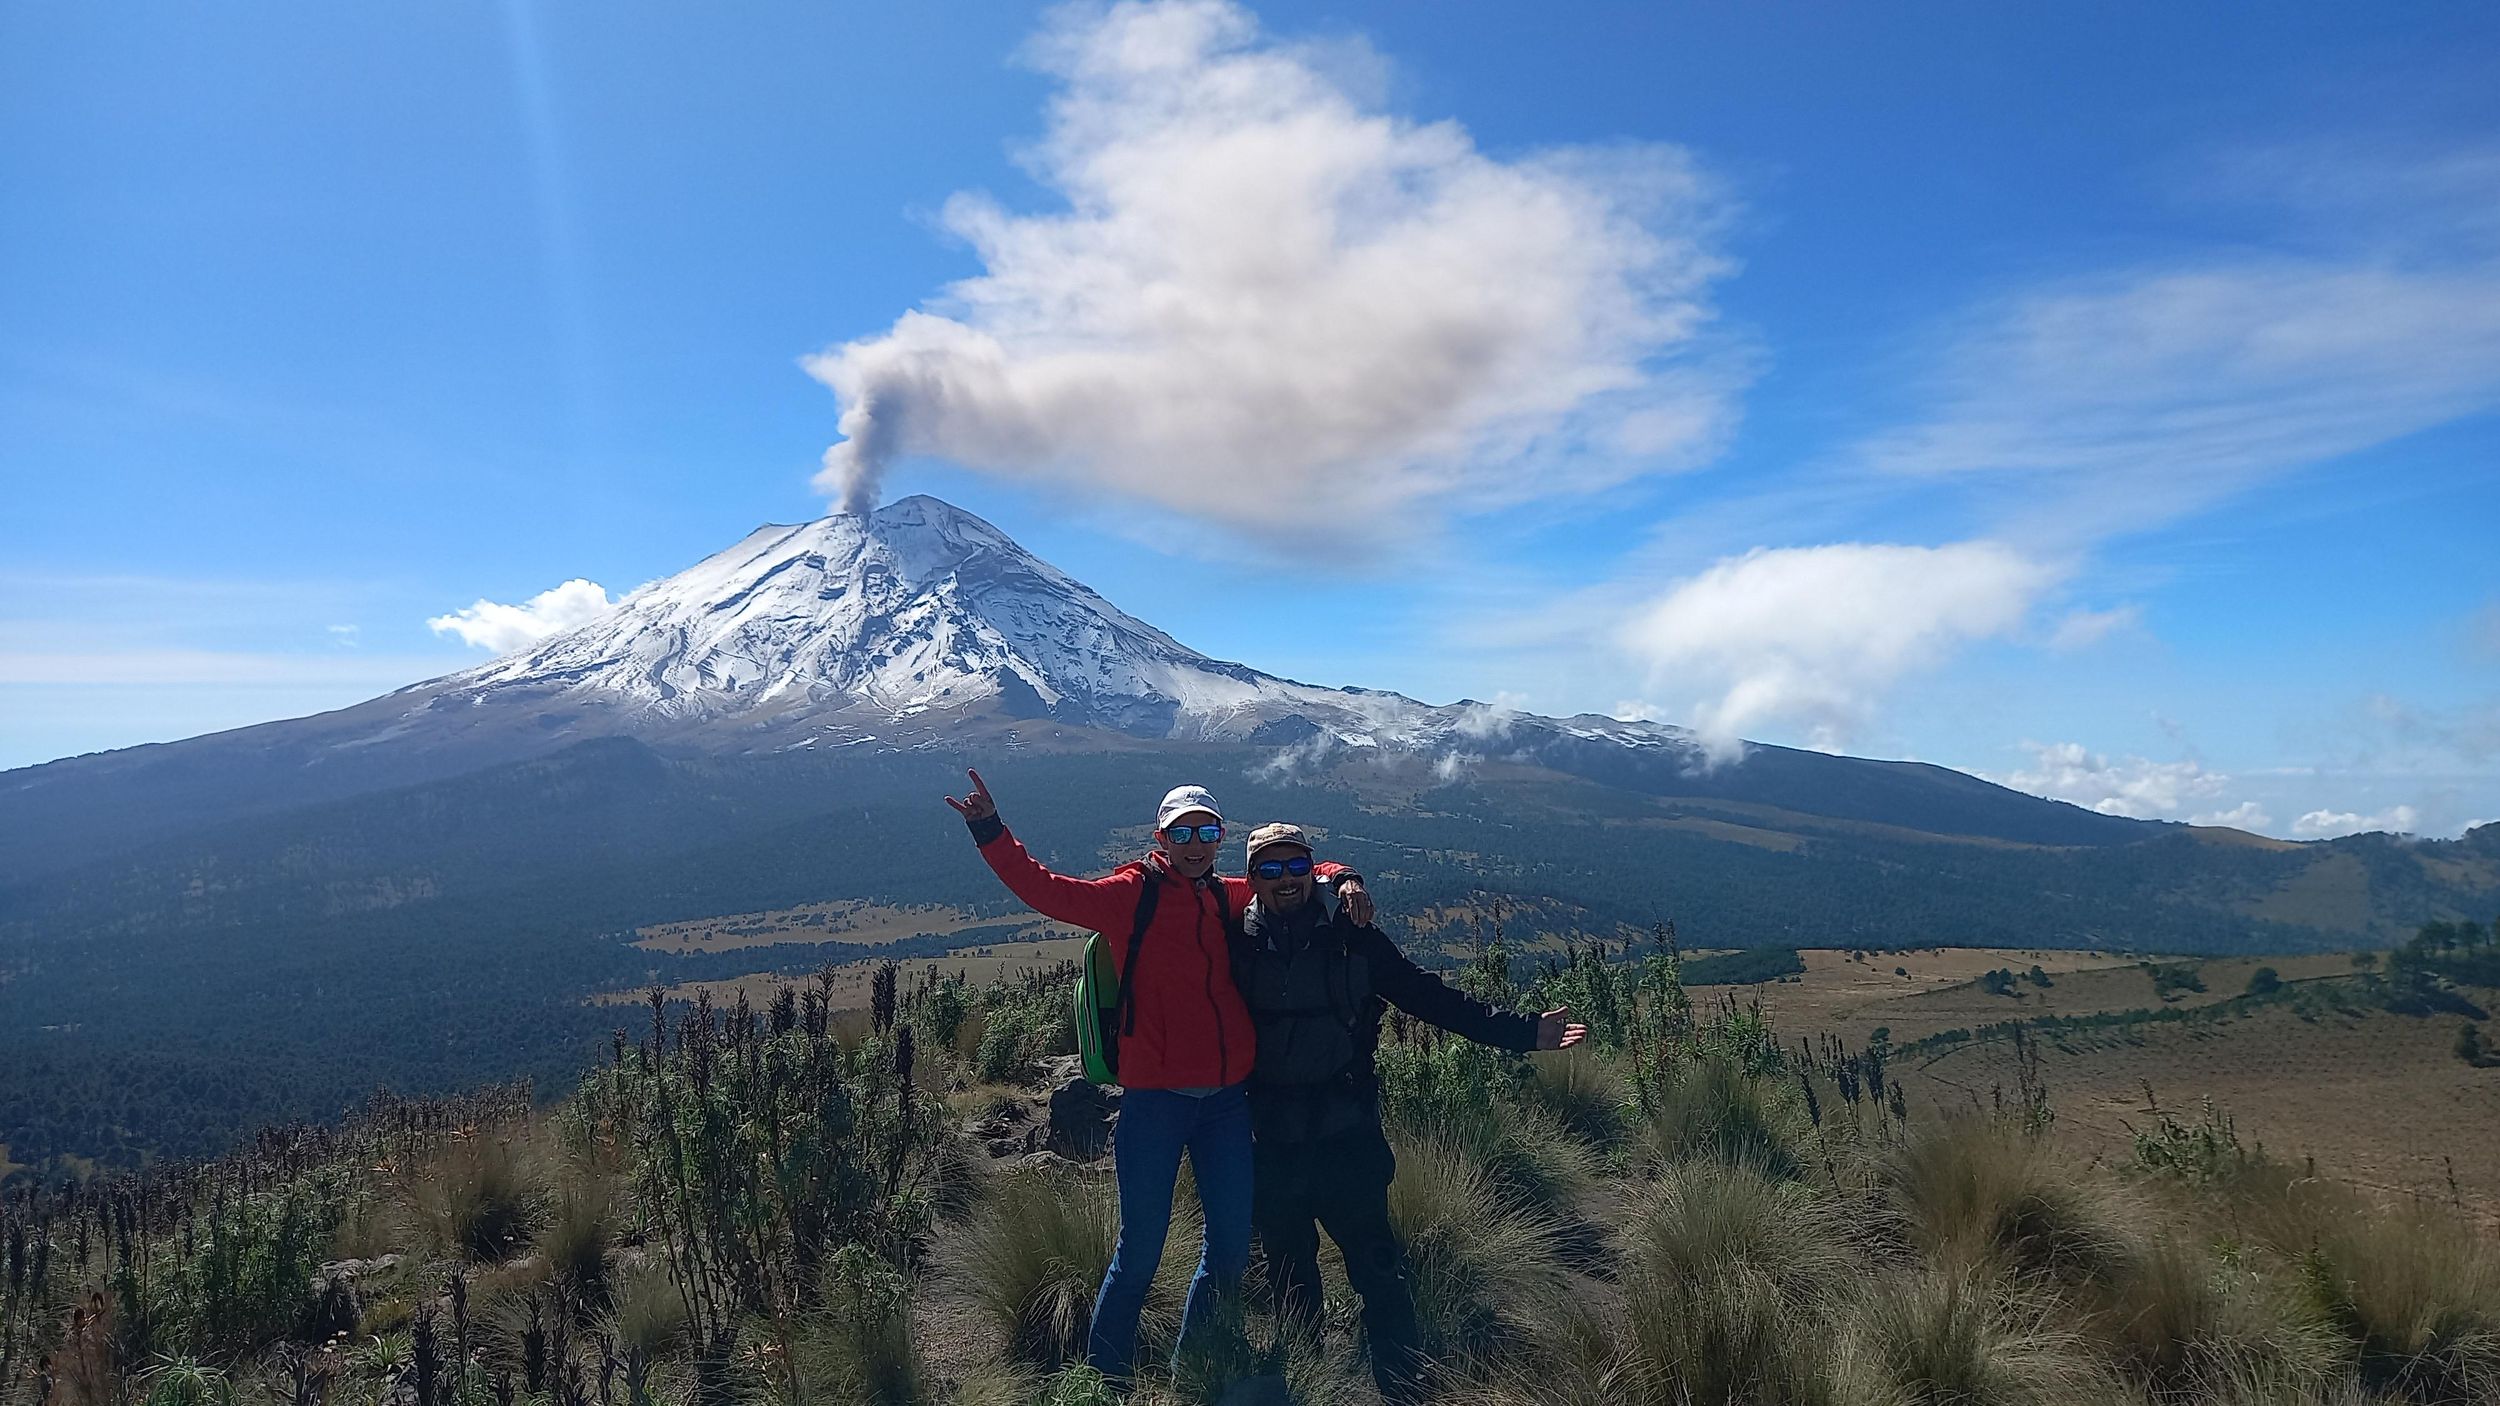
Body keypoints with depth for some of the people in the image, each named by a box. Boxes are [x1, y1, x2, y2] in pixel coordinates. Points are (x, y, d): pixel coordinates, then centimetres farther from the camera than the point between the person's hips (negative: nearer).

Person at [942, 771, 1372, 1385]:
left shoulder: (1233, 898, 11)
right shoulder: (1131, 893, -1)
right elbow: (1045, 890, -7)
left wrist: (1341, 880, 5)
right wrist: (990, 831, -18)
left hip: (1228, 1099, 5)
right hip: (1155, 1099, -5)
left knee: (1230, 1249, 12)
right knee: (1140, 1250, -1)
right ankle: (1104, 1376, 18)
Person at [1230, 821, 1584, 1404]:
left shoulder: (1352, 938, -1)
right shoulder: (1236, 945, 0)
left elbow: (1432, 998, 1)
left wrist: (1522, 1031, -3)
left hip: (1348, 1138, -1)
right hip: (1272, 1148, 1)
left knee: (1379, 1274, -1)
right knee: (1291, 1284, 15)